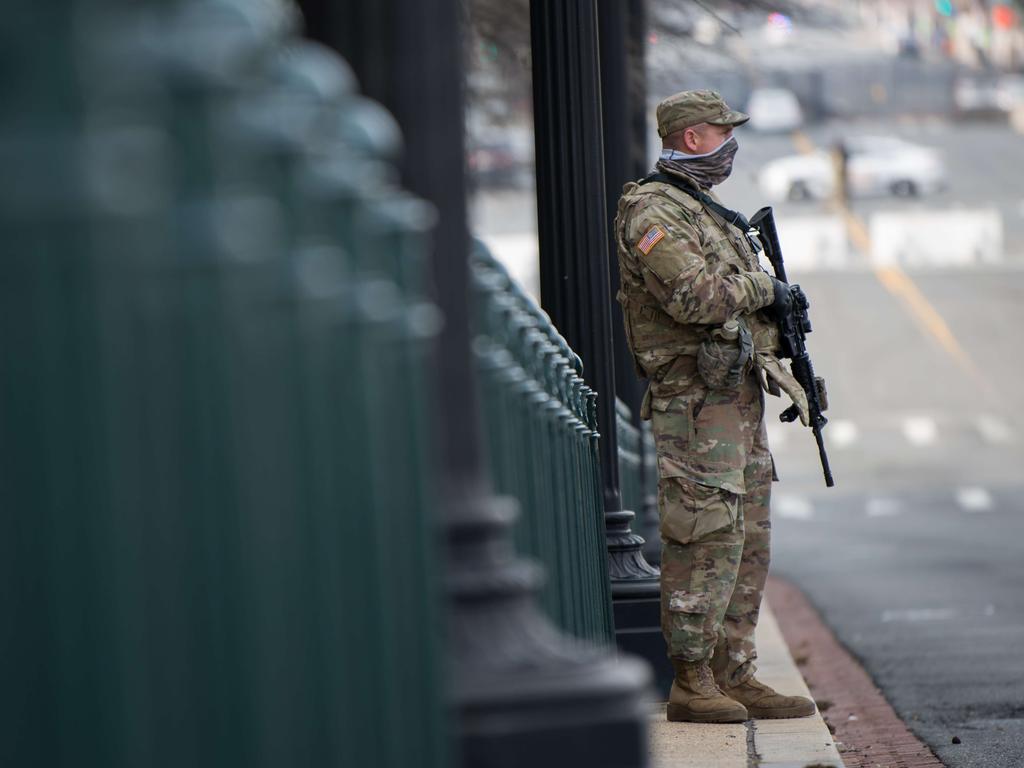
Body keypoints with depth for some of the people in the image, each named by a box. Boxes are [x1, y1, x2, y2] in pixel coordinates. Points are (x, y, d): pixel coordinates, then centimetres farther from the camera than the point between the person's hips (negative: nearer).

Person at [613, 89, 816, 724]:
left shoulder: (706, 211, 21)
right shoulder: (654, 212, -11)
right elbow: (693, 296, -24)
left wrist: (778, 361, 17)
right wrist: (762, 287, -11)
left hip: (739, 396, 10)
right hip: (695, 400, -10)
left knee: (749, 541, 10)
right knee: (706, 540, -9)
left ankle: (735, 675, 15)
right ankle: (692, 683, -5)